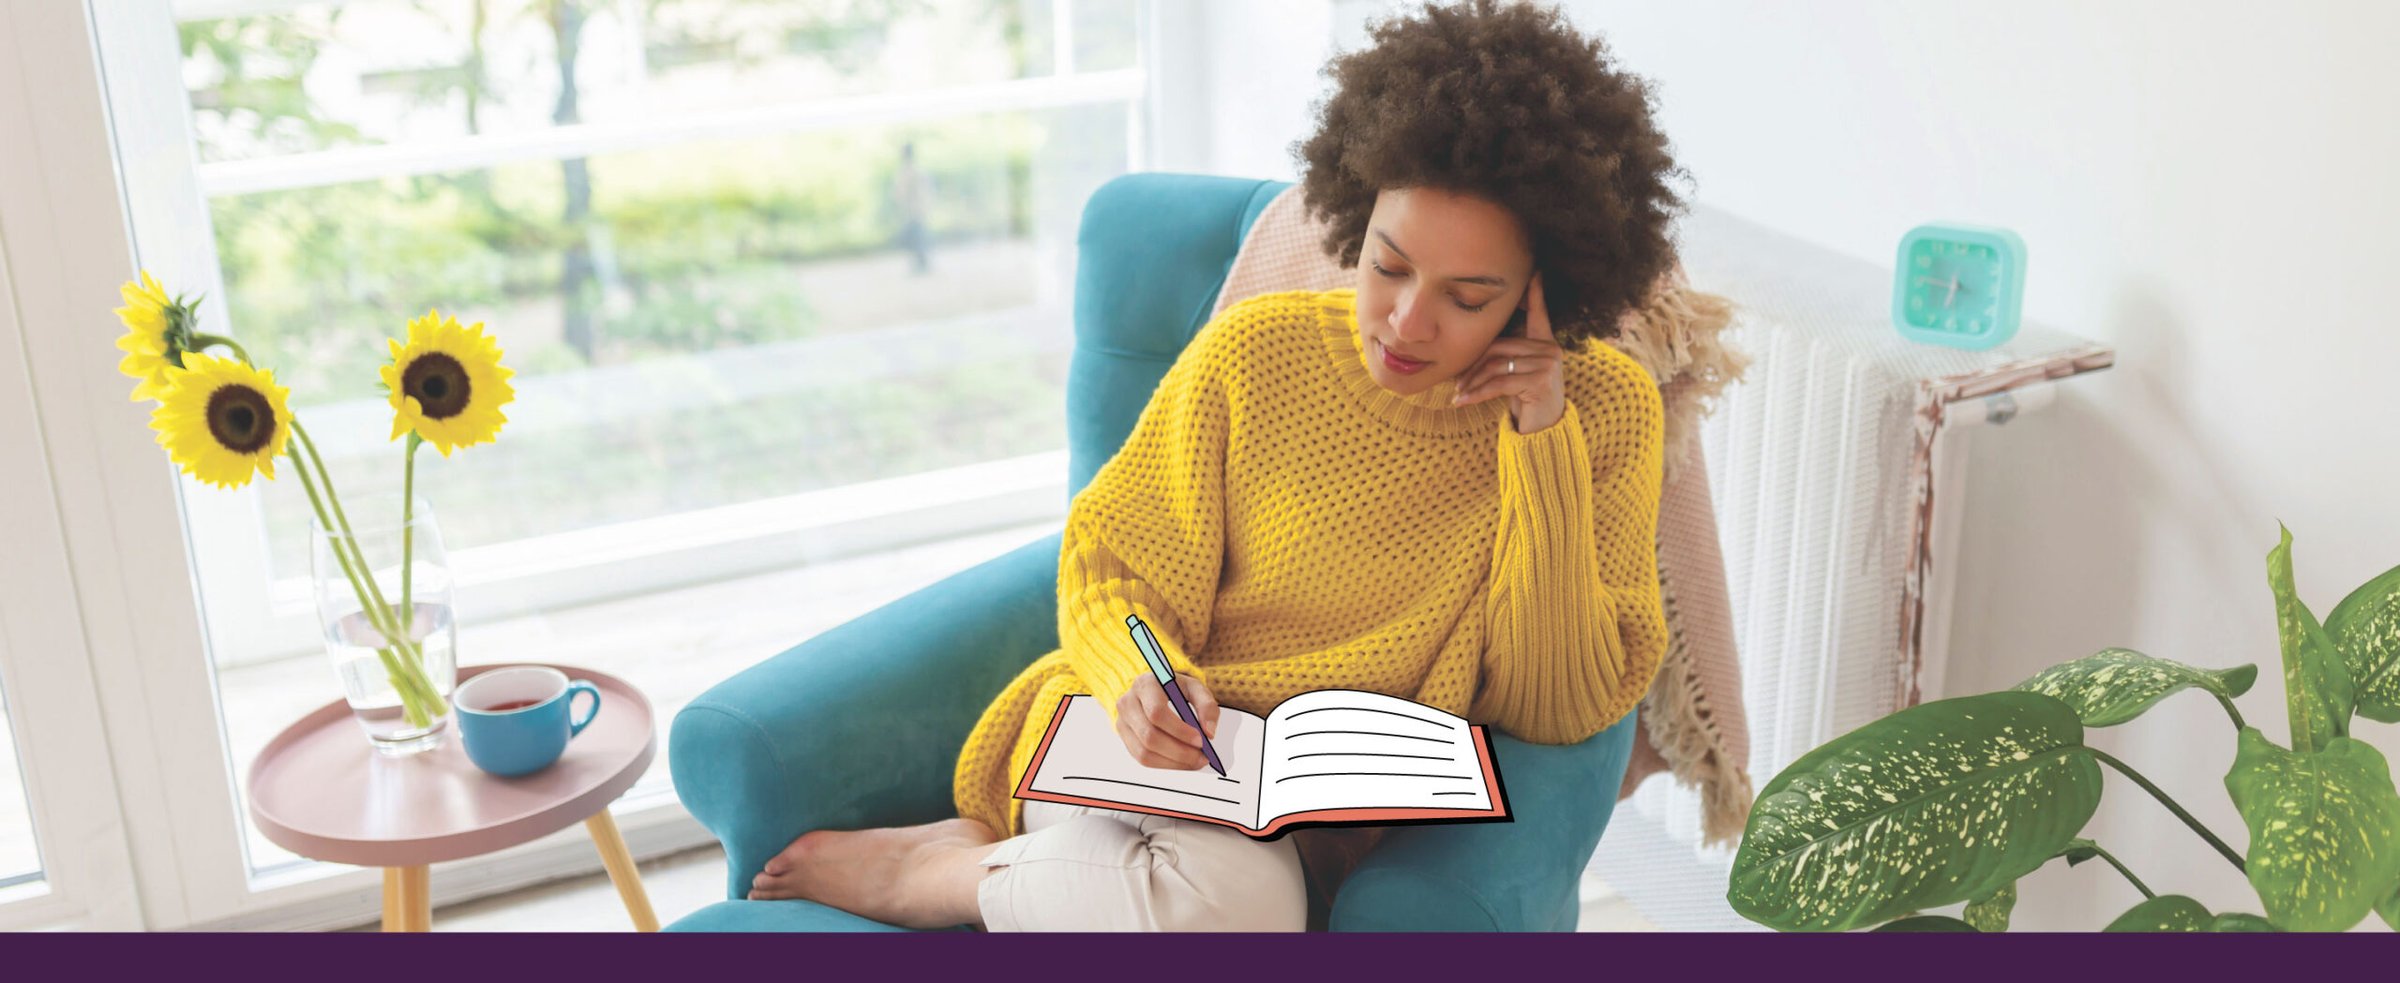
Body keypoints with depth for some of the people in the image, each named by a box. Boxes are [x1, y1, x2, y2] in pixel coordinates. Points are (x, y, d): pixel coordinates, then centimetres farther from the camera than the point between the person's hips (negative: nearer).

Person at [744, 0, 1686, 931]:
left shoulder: (1604, 412, -6)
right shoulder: (1256, 352, -6)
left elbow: (1555, 710, -8)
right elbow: (1109, 563, 3)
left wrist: (1544, 448, -17)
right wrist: (1141, 680, -20)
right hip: (1149, 754, -1)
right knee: (1225, 903, -35)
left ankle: (961, 868, -6)